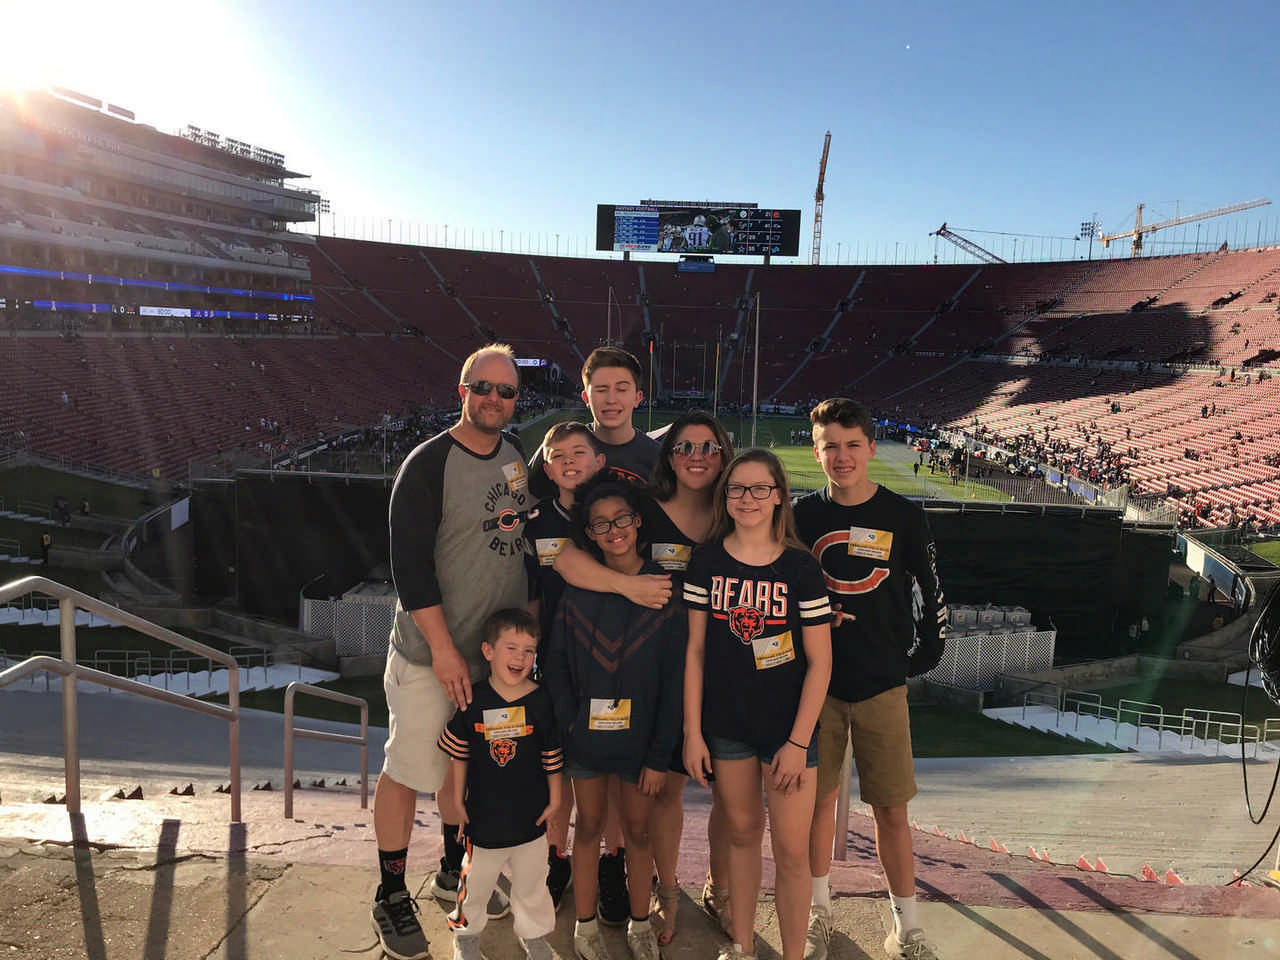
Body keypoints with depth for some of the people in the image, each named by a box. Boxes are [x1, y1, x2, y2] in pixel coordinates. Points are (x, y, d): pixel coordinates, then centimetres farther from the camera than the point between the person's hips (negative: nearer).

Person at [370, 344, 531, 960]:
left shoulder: (519, 456, 5)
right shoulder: (428, 464, -14)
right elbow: (409, 563, -18)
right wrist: (443, 648, -20)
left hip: (498, 648, 6)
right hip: (430, 653, -6)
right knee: (407, 770, 4)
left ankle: (453, 873, 39)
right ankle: (391, 897, 23)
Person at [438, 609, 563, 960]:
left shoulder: (541, 701, -13)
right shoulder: (473, 700, -13)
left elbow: (552, 756, -2)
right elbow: (459, 754, -1)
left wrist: (554, 798, 2)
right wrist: (458, 799, 2)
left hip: (531, 813, 1)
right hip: (483, 812, 0)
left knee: (531, 882, 19)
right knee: (476, 879, 17)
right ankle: (465, 932, 44)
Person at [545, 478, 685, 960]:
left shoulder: (664, 592, -9)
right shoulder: (577, 590, -3)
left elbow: (674, 681, -8)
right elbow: (557, 666, 1)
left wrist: (660, 755, -9)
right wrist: (569, 723, -10)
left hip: (640, 738, -1)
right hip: (586, 735, 1)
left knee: (638, 830, 13)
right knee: (589, 826, 15)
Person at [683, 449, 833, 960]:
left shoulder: (801, 567, -9)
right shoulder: (707, 561, -3)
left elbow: (820, 662, -7)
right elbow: (695, 650, 0)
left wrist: (798, 742, -10)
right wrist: (692, 732, -1)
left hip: (788, 726, -2)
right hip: (725, 725, 2)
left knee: (791, 850, 0)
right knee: (741, 831, 17)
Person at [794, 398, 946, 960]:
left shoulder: (903, 516, -3)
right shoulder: (803, 514, -1)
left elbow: (933, 593, 6)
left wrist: (925, 655, 5)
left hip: (883, 682, -1)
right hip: (817, 681, 1)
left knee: (892, 808, 6)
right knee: (819, 797, 11)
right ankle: (819, 909, 31)